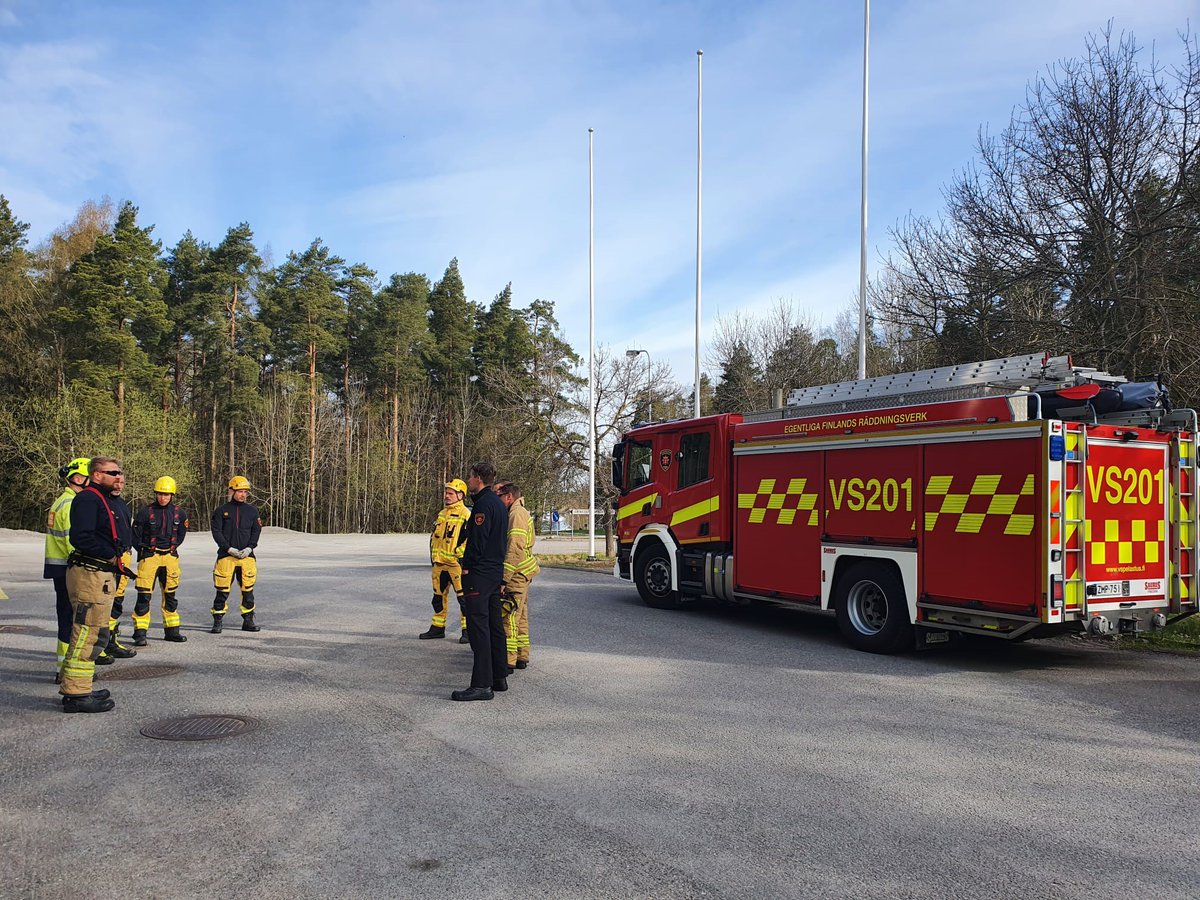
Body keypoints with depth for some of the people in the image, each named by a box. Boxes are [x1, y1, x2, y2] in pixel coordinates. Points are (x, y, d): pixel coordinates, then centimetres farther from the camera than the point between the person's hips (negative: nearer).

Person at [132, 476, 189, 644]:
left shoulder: (179, 513, 4)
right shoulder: (146, 512, -6)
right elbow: (135, 535, 1)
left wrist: (172, 547, 9)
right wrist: (145, 550, 0)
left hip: (170, 557, 4)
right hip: (149, 557, -4)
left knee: (170, 595, 13)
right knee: (144, 596, -7)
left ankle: (172, 630, 23)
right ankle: (140, 632, -2)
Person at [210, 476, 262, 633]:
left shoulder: (252, 511, 10)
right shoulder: (222, 511, 3)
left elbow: (256, 531, 7)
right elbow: (216, 532, -3)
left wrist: (249, 548, -8)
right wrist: (229, 549, -12)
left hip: (246, 555, 2)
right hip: (226, 555, -2)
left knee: (248, 589, 5)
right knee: (222, 590, -1)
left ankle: (248, 620, 14)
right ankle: (217, 621, 8)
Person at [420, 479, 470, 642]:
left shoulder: (466, 514, -10)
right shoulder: (442, 514, 16)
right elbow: (434, 535, 24)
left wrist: (460, 553, -17)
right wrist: (433, 554, 17)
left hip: (456, 563, -8)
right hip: (439, 563, 8)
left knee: (463, 596, -5)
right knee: (439, 596, 14)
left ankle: (467, 630, 2)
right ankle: (438, 627, 25)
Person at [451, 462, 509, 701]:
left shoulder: (484, 504, -15)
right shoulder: (498, 503, 17)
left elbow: (477, 540, -20)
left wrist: (467, 567, -12)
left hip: (479, 574, -10)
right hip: (496, 572, 10)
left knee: (478, 628, -9)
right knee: (494, 625, 15)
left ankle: (482, 685, -10)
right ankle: (499, 677, 21)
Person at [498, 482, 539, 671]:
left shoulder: (516, 514, -14)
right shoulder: (522, 512, 19)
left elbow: (515, 548, -23)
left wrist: (504, 576, -23)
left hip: (516, 573, -11)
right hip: (522, 573, 11)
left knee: (508, 616, -9)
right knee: (520, 616, 15)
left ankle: (508, 660, -8)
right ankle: (521, 657, 21)